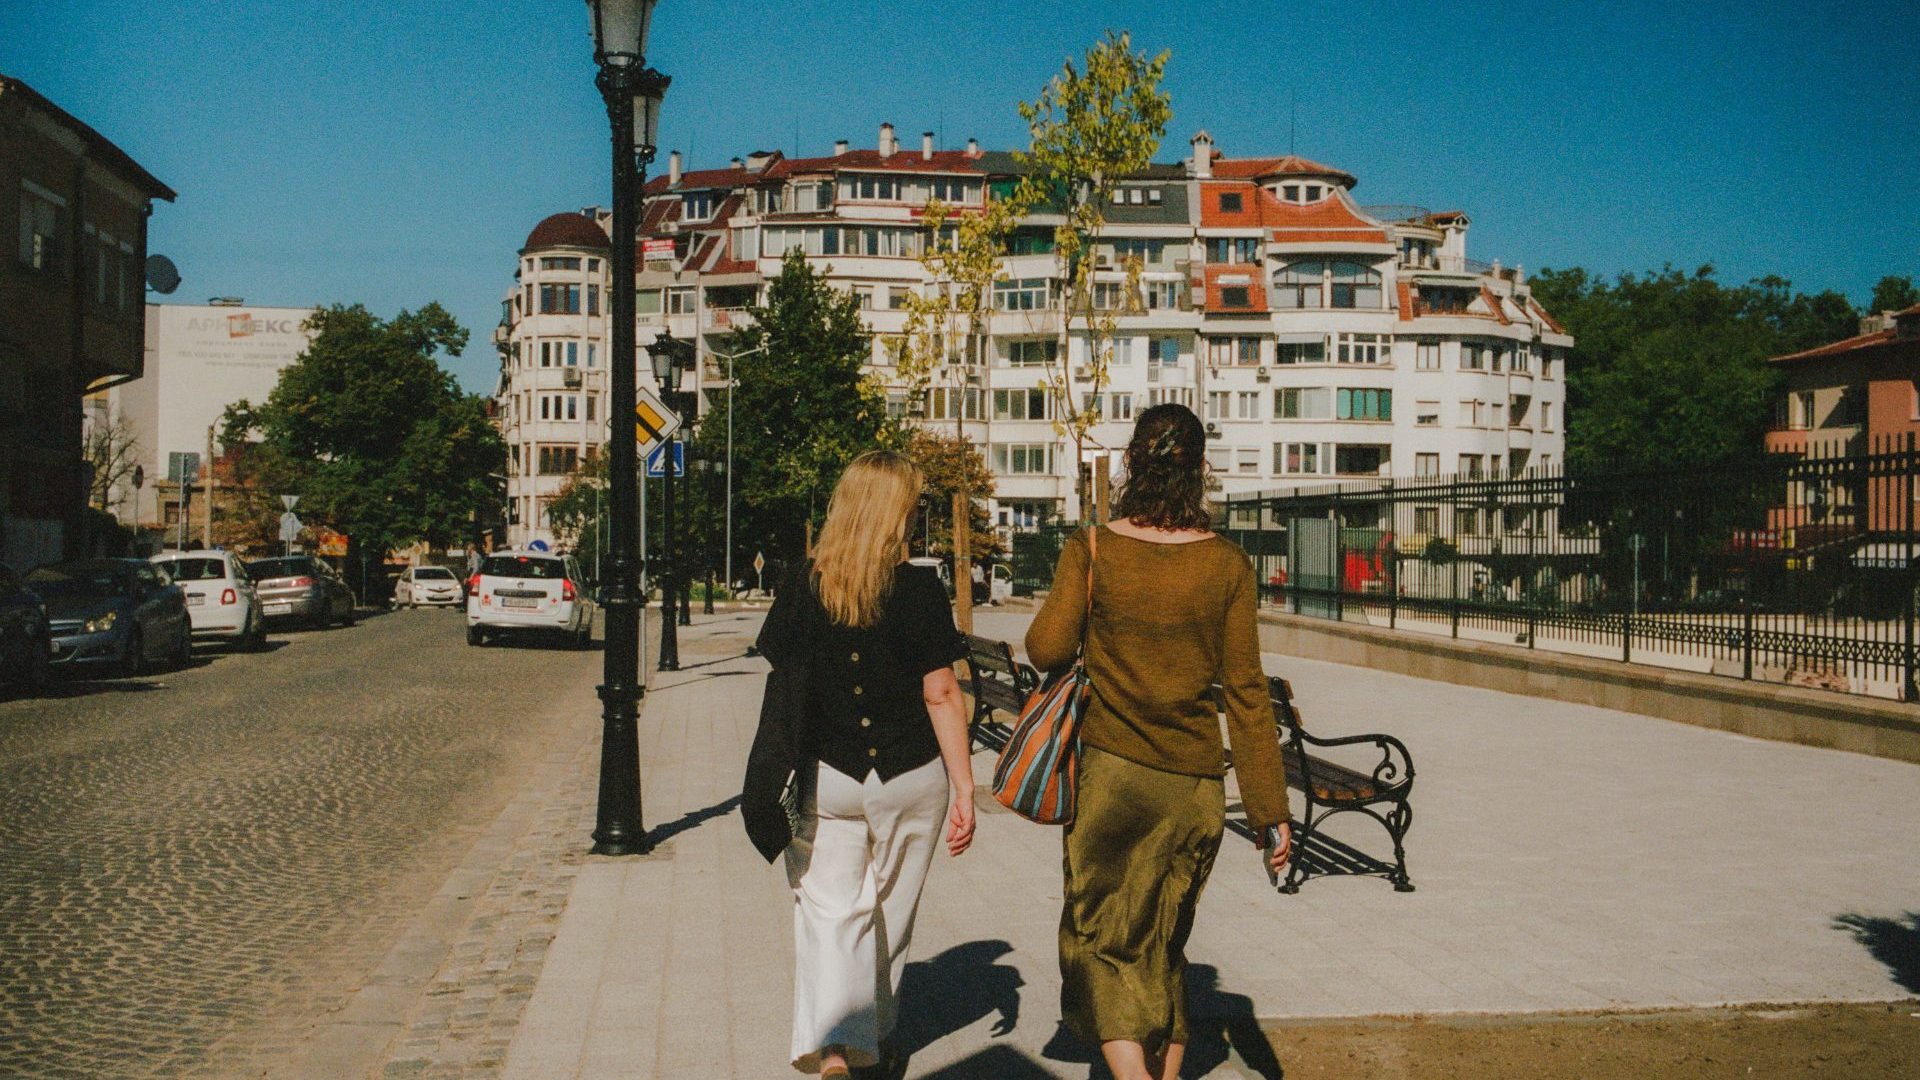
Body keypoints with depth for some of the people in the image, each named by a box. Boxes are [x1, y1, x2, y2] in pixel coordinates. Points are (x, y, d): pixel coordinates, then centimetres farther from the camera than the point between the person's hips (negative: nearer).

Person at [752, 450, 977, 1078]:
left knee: (828, 910, 3)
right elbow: (941, 695, -10)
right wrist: (964, 790, -4)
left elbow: (780, 679, 2)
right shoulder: (919, 589, -9)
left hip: (825, 777, 0)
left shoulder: (803, 585, -3)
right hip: (910, 779, 0)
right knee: (889, 912, 16)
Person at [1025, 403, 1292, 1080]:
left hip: (1111, 770, -2)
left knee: (1099, 941, 8)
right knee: (1164, 946, 19)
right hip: (1195, 782, 2)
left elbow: (1047, 649, -8)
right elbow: (1245, 691, -4)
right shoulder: (1228, 565, -4)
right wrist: (1269, 808, 0)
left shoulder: (1091, 550, -8)